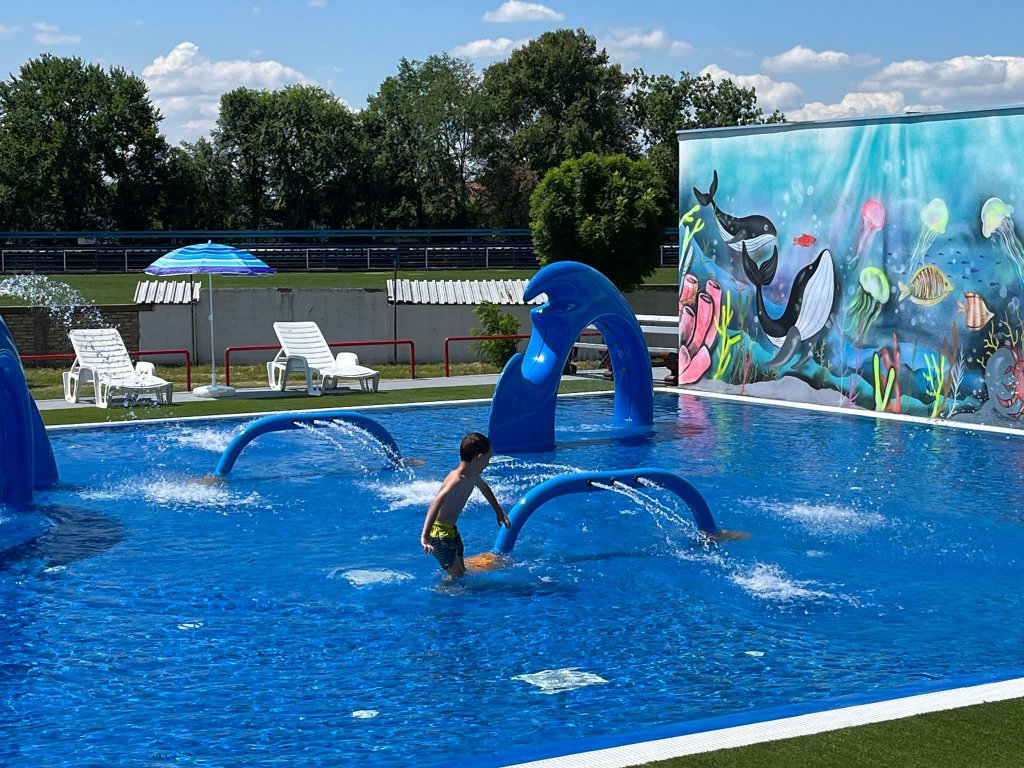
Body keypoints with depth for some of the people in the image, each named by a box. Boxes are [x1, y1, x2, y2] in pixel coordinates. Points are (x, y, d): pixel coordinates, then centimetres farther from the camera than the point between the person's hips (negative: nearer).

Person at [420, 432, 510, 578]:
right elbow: (435, 505, -43)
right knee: (457, 577, -9)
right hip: (439, 532, -10)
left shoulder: (472, 475, 1)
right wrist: (425, 536, -52)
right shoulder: (458, 480, -30)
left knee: (462, 571, 16)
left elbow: (485, 488, 26)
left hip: (451, 529, 10)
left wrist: (499, 511, 37)